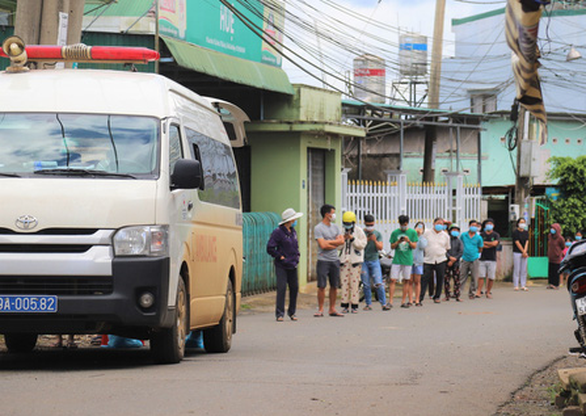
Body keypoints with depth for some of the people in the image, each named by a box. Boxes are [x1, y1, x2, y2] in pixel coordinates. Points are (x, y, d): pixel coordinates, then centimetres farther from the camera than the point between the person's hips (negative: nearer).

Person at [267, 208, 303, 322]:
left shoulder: (293, 232, 13)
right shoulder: (278, 232, -10)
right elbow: (270, 248, -12)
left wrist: (296, 257, 14)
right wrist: (280, 257, -12)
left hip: (292, 265, 7)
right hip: (282, 266, -7)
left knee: (294, 288, 7)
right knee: (281, 288, -11)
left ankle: (292, 312, 20)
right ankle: (279, 314, -9)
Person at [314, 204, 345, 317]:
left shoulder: (335, 227, 14)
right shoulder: (318, 228, -6)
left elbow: (342, 241, 2)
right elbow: (323, 245, -15)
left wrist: (328, 242, -8)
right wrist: (336, 243, -5)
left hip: (335, 260, 6)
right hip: (323, 260, -6)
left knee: (334, 286, 7)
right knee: (322, 286, -6)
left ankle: (332, 309, 13)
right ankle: (320, 310, -1)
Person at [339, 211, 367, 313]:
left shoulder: (359, 231, -1)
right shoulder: (342, 231, 11)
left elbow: (362, 245, -8)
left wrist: (352, 238, -18)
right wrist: (343, 239, -9)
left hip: (355, 260, -4)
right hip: (344, 260, 4)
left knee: (354, 283, -6)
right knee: (344, 283, 1)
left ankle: (354, 306, -1)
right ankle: (345, 305, 5)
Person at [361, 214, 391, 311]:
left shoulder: (377, 234, 7)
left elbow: (380, 248, 1)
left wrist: (375, 241, -16)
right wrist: (366, 241, -16)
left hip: (375, 261, 0)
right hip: (364, 261, 0)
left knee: (379, 284, -9)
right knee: (366, 285, 1)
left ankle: (383, 304, -7)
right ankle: (368, 304, 10)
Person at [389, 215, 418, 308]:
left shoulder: (413, 232, 3)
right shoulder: (395, 233, 6)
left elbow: (414, 246, 2)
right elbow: (392, 247, 8)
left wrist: (409, 241, -17)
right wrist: (398, 242, -12)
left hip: (408, 260, 0)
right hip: (396, 259, 0)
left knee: (406, 281, 4)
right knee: (393, 280, -7)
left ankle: (403, 301, 12)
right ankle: (390, 302, -5)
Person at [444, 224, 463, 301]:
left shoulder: (459, 241, 9)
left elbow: (461, 252, 1)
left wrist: (454, 259, -10)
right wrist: (450, 257, -16)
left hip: (456, 263, 1)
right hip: (447, 263, -1)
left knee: (457, 280, 0)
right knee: (446, 280, -2)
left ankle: (457, 296, 3)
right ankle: (447, 296, 3)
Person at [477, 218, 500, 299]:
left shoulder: (496, 235, 6)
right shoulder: (481, 235, 8)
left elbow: (495, 243, -11)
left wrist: (484, 242, -4)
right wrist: (490, 245, -10)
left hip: (492, 259, 0)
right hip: (483, 258, 0)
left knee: (491, 277, 0)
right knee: (481, 276, -6)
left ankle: (488, 292, 11)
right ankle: (478, 292, -3)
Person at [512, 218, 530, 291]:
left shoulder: (526, 232, 12)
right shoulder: (515, 232, -4)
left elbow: (526, 242, 3)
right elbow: (517, 243, -9)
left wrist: (525, 251, -11)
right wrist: (523, 252, -10)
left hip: (524, 253, 5)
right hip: (517, 252, -5)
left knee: (524, 270, 3)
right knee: (517, 269, -5)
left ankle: (523, 285, 6)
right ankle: (516, 285, -2)